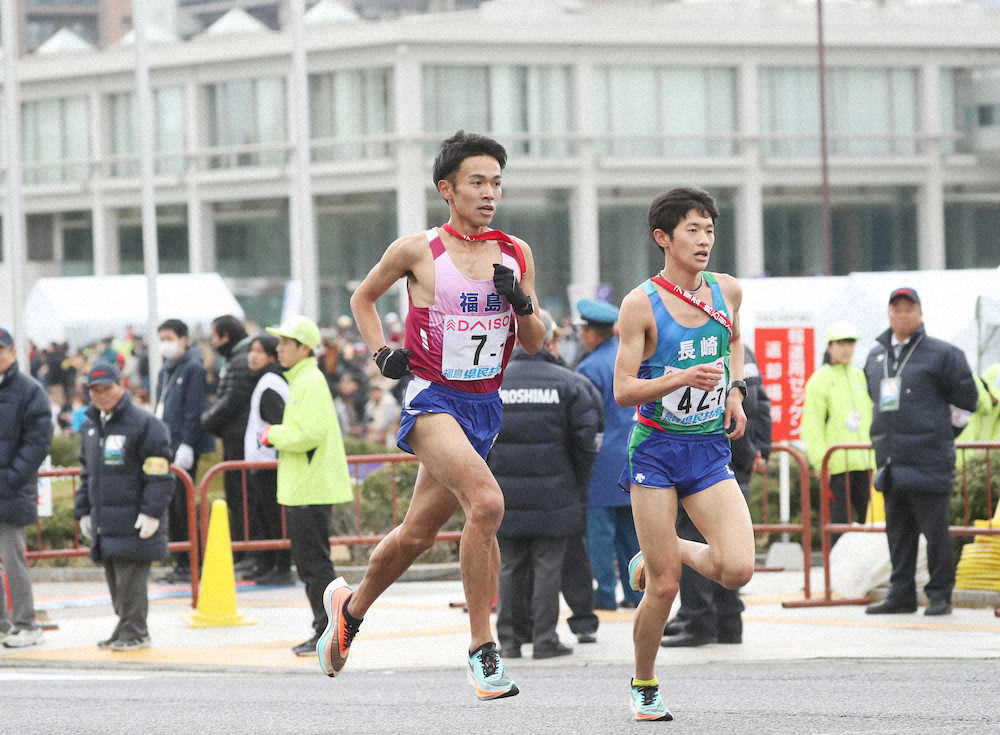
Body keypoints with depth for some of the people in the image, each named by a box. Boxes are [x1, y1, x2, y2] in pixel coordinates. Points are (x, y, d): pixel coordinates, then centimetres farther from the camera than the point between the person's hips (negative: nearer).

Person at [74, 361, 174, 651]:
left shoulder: (143, 424, -8)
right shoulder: (91, 426, 17)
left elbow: (159, 475, -10)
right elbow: (87, 472, 25)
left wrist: (152, 512, -16)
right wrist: (83, 511, 20)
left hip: (133, 519, -7)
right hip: (104, 518, 7)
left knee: (131, 576, -7)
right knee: (114, 578, 10)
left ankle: (134, 632, -1)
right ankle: (124, 629, 17)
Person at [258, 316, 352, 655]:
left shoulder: (310, 383, -15)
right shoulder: (300, 381, 18)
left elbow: (308, 434, -23)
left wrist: (273, 435, -10)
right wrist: (278, 435, 9)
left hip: (310, 489, -11)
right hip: (301, 488, 11)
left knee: (315, 563, -8)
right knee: (309, 564, 14)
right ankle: (323, 632, 19)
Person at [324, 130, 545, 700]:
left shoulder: (516, 254, 6)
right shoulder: (417, 251, -5)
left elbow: (535, 343, 10)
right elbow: (364, 298, 13)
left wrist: (521, 302, -9)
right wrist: (381, 353, -1)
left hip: (485, 406, 5)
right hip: (433, 399, -5)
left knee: (417, 534, 14)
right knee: (487, 503, -28)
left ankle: (351, 608, 41)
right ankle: (482, 646, -21)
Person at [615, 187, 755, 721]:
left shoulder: (727, 291, 4)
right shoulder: (641, 304, -11)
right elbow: (623, 391, -12)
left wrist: (735, 391, 11)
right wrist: (682, 378, -27)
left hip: (710, 451, 4)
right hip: (656, 450, -4)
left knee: (737, 570, -14)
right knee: (663, 588, -3)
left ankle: (662, 554, 18)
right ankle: (644, 686, 21)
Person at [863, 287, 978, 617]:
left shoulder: (941, 354, -3)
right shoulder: (876, 356, 15)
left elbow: (967, 398, 0)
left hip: (928, 461, -6)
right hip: (890, 460, 6)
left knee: (934, 529, -5)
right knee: (898, 530, 9)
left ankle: (940, 594, 0)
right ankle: (901, 593, 15)